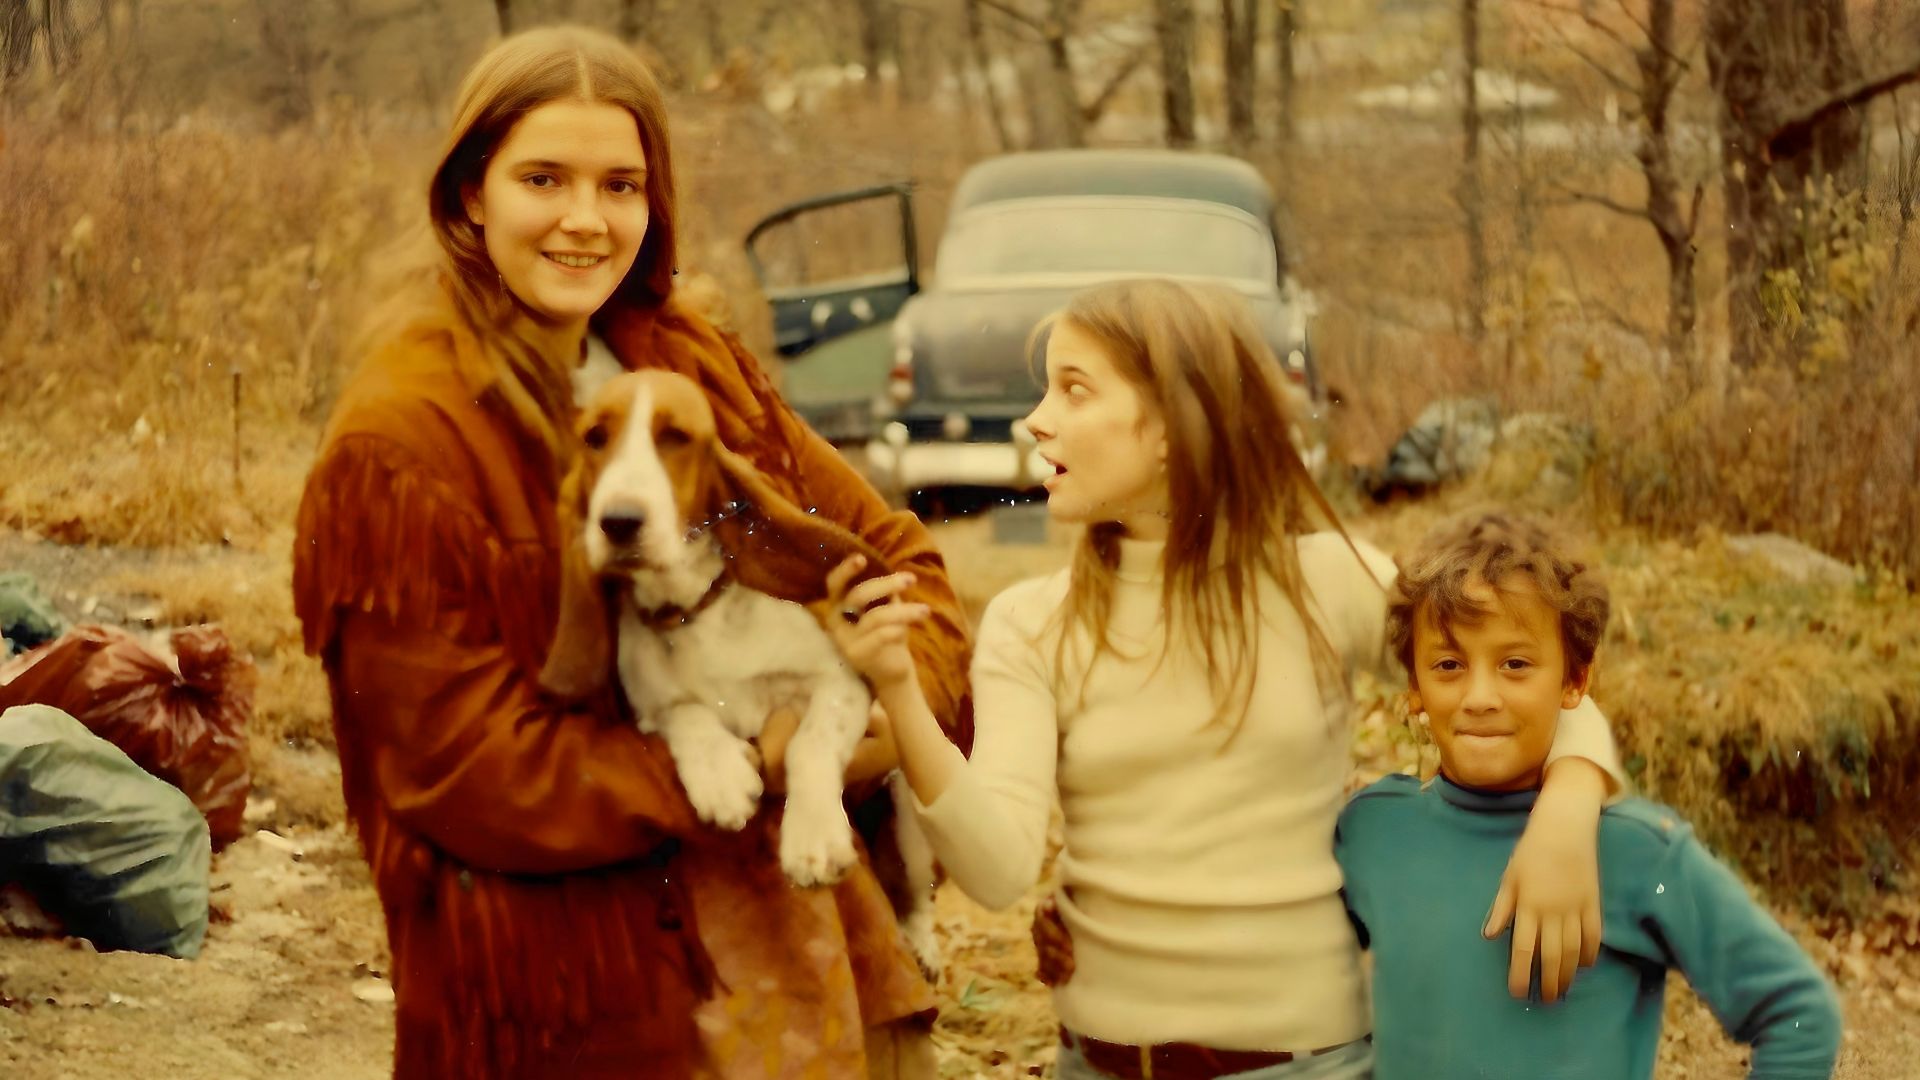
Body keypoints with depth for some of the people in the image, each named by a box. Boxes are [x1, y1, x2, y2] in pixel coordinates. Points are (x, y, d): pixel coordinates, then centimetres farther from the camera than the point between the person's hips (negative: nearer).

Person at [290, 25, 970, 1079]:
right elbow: (474, 771, -15)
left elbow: (890, 551, 11)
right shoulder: (398, 442, -13)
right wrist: (752, 772, -19)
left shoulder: (690, 362, 6)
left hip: (794, 925, 6)